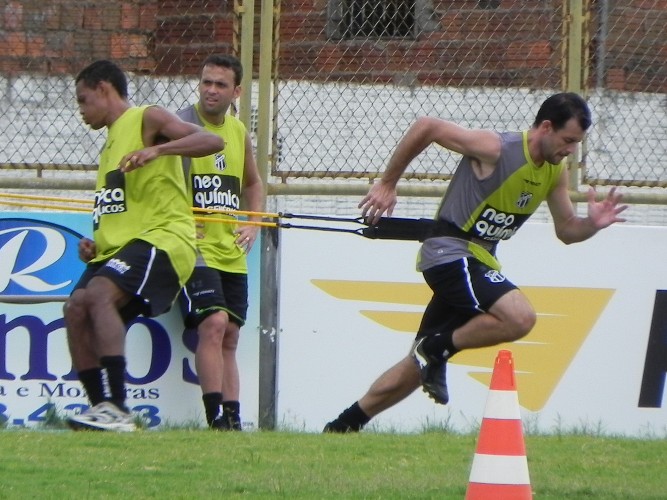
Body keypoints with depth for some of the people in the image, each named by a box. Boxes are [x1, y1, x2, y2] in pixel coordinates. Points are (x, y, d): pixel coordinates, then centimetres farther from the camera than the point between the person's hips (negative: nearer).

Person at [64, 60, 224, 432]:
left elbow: (212, 141, -16)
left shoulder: (147, 120, -1)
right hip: (118, 247, 9)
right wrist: (95, 245, 13)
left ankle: (117, 409, -36)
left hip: (161, 237, -9)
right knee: (76, 307, -6)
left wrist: (157, 150, -29)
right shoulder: (111, 140, 26)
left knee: (99, 294, -28)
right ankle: (102, 408, -5)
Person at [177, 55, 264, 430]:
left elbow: (253, 183, 27)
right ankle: (217, 417, -19)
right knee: (213, 324, -19)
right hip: (194, 248, -7)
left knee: (229, 337, 7)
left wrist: (253, 226, 12)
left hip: (232, 254, 7)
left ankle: (233, 419, 9)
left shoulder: (239, 132, 12)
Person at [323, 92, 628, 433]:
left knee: (419, 365, 13)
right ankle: (438, 348, -10)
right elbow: (427, 127, -13)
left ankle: (345, 425, 23)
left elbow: (566, 231, 15)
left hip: (478, 261, 9)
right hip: (449, 253, -9)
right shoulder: (496, 149, -18)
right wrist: (387, 183, -7)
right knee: (520, 317, -28)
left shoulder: (555, 172, 6)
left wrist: (593, 223, -8)